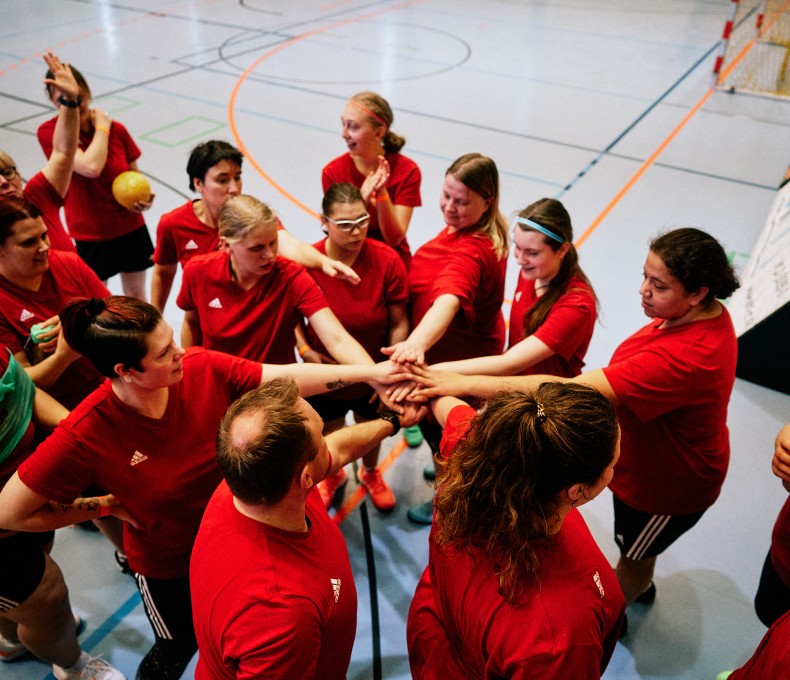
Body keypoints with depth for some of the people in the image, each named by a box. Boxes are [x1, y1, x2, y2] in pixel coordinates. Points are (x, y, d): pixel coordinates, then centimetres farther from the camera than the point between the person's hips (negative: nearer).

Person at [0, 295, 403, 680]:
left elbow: (288, 379, -22)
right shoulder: (85, 435, -33)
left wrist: (370, 372, -27)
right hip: (166, 562, -3)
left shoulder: (203, 369, -25)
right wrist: (112, 505, -19)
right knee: (181, 646, 25)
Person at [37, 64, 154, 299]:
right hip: (90, 234, -3)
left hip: (131, 227, 3)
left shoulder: (116, 129, -6)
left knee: (137, 297, 18)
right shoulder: (49, 132, -15)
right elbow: (91, 167, -30)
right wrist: (102, 127, -17)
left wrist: (144, 198, -14)